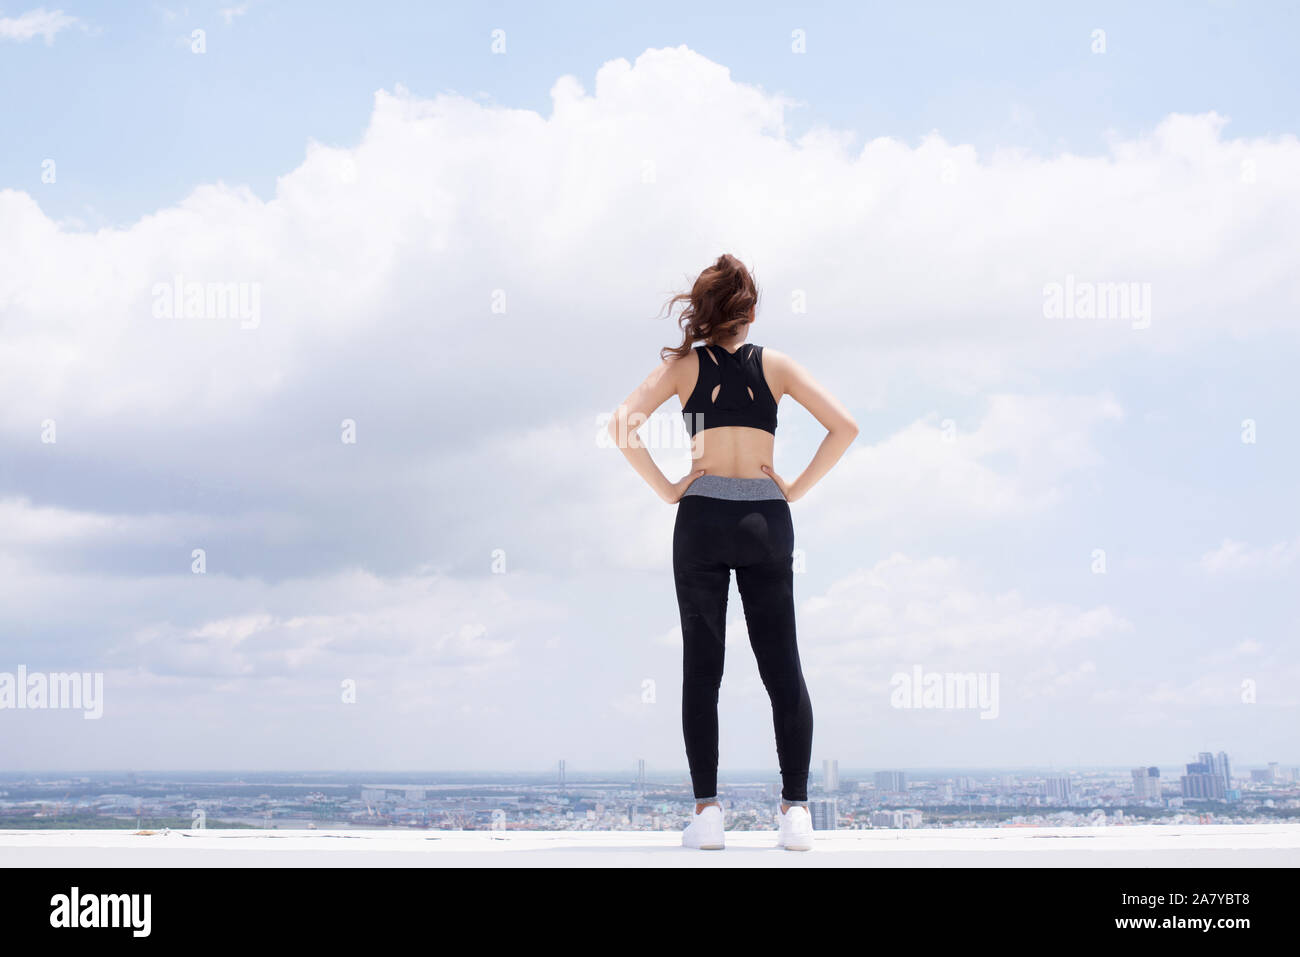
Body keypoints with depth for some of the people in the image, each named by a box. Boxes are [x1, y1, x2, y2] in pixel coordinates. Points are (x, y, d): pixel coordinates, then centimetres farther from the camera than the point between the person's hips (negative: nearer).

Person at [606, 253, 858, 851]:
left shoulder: (684, 365, 4)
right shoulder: (775, 365, 7)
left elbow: (621, 426, -8)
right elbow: (844, 427, -1)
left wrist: (665, 488, -2)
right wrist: (798, 488, 3)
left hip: (701, 518, -1)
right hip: (766, 521, 1)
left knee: (701, 667, 2)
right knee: (781, 664, 3)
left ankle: (707, 812, -2)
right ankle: (796, 810, -3)